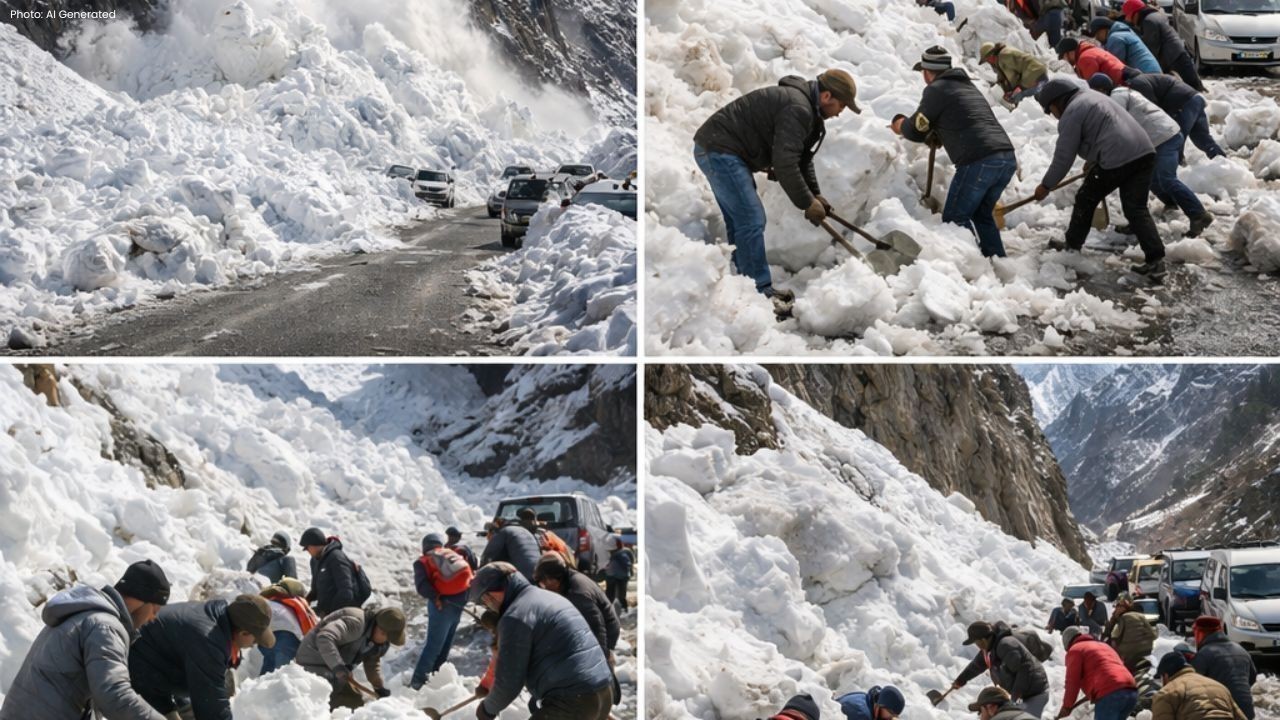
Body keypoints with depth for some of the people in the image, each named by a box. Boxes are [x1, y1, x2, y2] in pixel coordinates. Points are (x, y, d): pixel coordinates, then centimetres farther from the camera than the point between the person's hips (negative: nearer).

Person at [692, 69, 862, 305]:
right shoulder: (797, 108, -20)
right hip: (721, 151, -11)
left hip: (715, 149, 11)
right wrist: (807, 203, -15)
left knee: (739, 221, 15)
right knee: (751, 221, -11)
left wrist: (815, 194, 16)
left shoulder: (806, 106, 15)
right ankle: (760, 293, -9)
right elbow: (785, 164, -24)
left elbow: (801, 157, 24)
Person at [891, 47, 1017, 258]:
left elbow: (916, 131, 7)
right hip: (1008, 158, 8)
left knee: (955, 217, 2)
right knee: (982, 214, 21)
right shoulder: (967, 86, 27)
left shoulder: (936, 90, 2)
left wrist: (901, 125, 27)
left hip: (979, 161, -8)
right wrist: (936, 134, 34)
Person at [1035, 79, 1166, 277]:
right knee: (1136, 208, 7)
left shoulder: (1071, 114, -3)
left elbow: (1063, 157, -2)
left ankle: (1072, 244, 29)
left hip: (1116, 160, -8)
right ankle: (1156, 259, -4)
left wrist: (1046, 185, 9)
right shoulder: (1091, 97, 27)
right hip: (1144, 152, 8)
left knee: (1086, 199, 13)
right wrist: (1093, 160, 50)